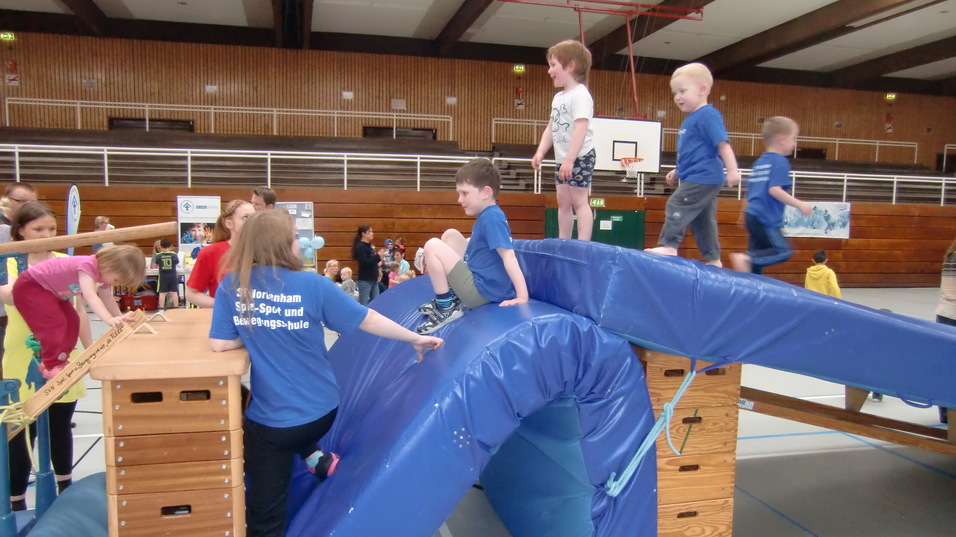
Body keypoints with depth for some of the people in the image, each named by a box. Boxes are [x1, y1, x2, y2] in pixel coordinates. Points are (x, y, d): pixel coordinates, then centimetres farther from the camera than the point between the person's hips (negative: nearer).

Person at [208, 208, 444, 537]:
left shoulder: (232, 285, -8)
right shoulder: (312, 285, -10)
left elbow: (219, 344, -7)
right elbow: (367, 320, -6)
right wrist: (414, 338, 7)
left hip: (270, 421, -1)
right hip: (321, 411, 1)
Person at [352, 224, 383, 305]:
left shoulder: (369, 245, 14)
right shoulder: (360, 246, -12)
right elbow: (363, 263, -23)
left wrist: (379, 258, 2)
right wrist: (377, 256, -19)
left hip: (373, 279, 9)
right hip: (365, 280, -9)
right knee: (363, 304, -4)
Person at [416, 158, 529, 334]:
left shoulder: (490, 218, -18)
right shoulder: (488, 215, 13)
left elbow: (509, 256, -26)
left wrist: (522, 297, -31)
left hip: (483, 291, -10)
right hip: (479, 280, 10)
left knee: (432, 246, -12)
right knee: (450, 235, 18)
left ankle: (446, 307, -5)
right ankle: (452, 296, 16)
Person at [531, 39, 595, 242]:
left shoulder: (580, 95, -14)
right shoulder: (558, 97, 14)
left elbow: (581, 129, -24)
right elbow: (551, 128, 16)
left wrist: (570, 159, -29)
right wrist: (540, 152, 4)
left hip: (580, 157, -9)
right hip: (563, 159, 9)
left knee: (579, 201, -8)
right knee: (563, 202, 12)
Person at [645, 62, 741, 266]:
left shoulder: (707, 115, -12)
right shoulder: (690, 119, 17)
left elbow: (722, 143, -20)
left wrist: (732, 170, -26)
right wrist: (677, 171, 25)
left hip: (702, 179, -10)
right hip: (704, 180, 10)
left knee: (676, 205, -12)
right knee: (702, 221, 13)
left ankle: (668, 245, -9)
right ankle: (713, 259, 20)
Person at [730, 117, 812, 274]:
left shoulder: (759, 162, 18)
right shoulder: (780, 162, -8)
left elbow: (750, 189, 24)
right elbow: (774, 190, -20)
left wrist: (745, 214, 35)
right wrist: (800, 205, -16)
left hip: (752, 215, 9)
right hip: (766, 219, -9)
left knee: (757, 261, 10)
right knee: (783, 251, -13)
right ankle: (746, 258, -25)